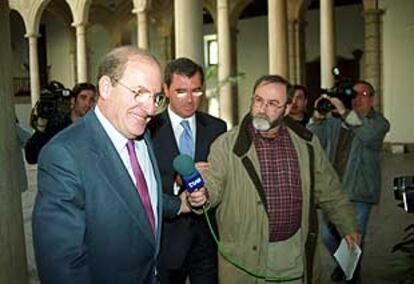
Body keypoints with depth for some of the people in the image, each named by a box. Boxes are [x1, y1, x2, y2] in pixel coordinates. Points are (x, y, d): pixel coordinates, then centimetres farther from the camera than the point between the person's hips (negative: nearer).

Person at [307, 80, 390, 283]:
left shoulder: (379, 122, -1)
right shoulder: (333, 119, 9)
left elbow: (369, 135, -25)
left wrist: (345, 113, -35)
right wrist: (317, 117, -16)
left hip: (359, 192, -3)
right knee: (327, 235, 11)